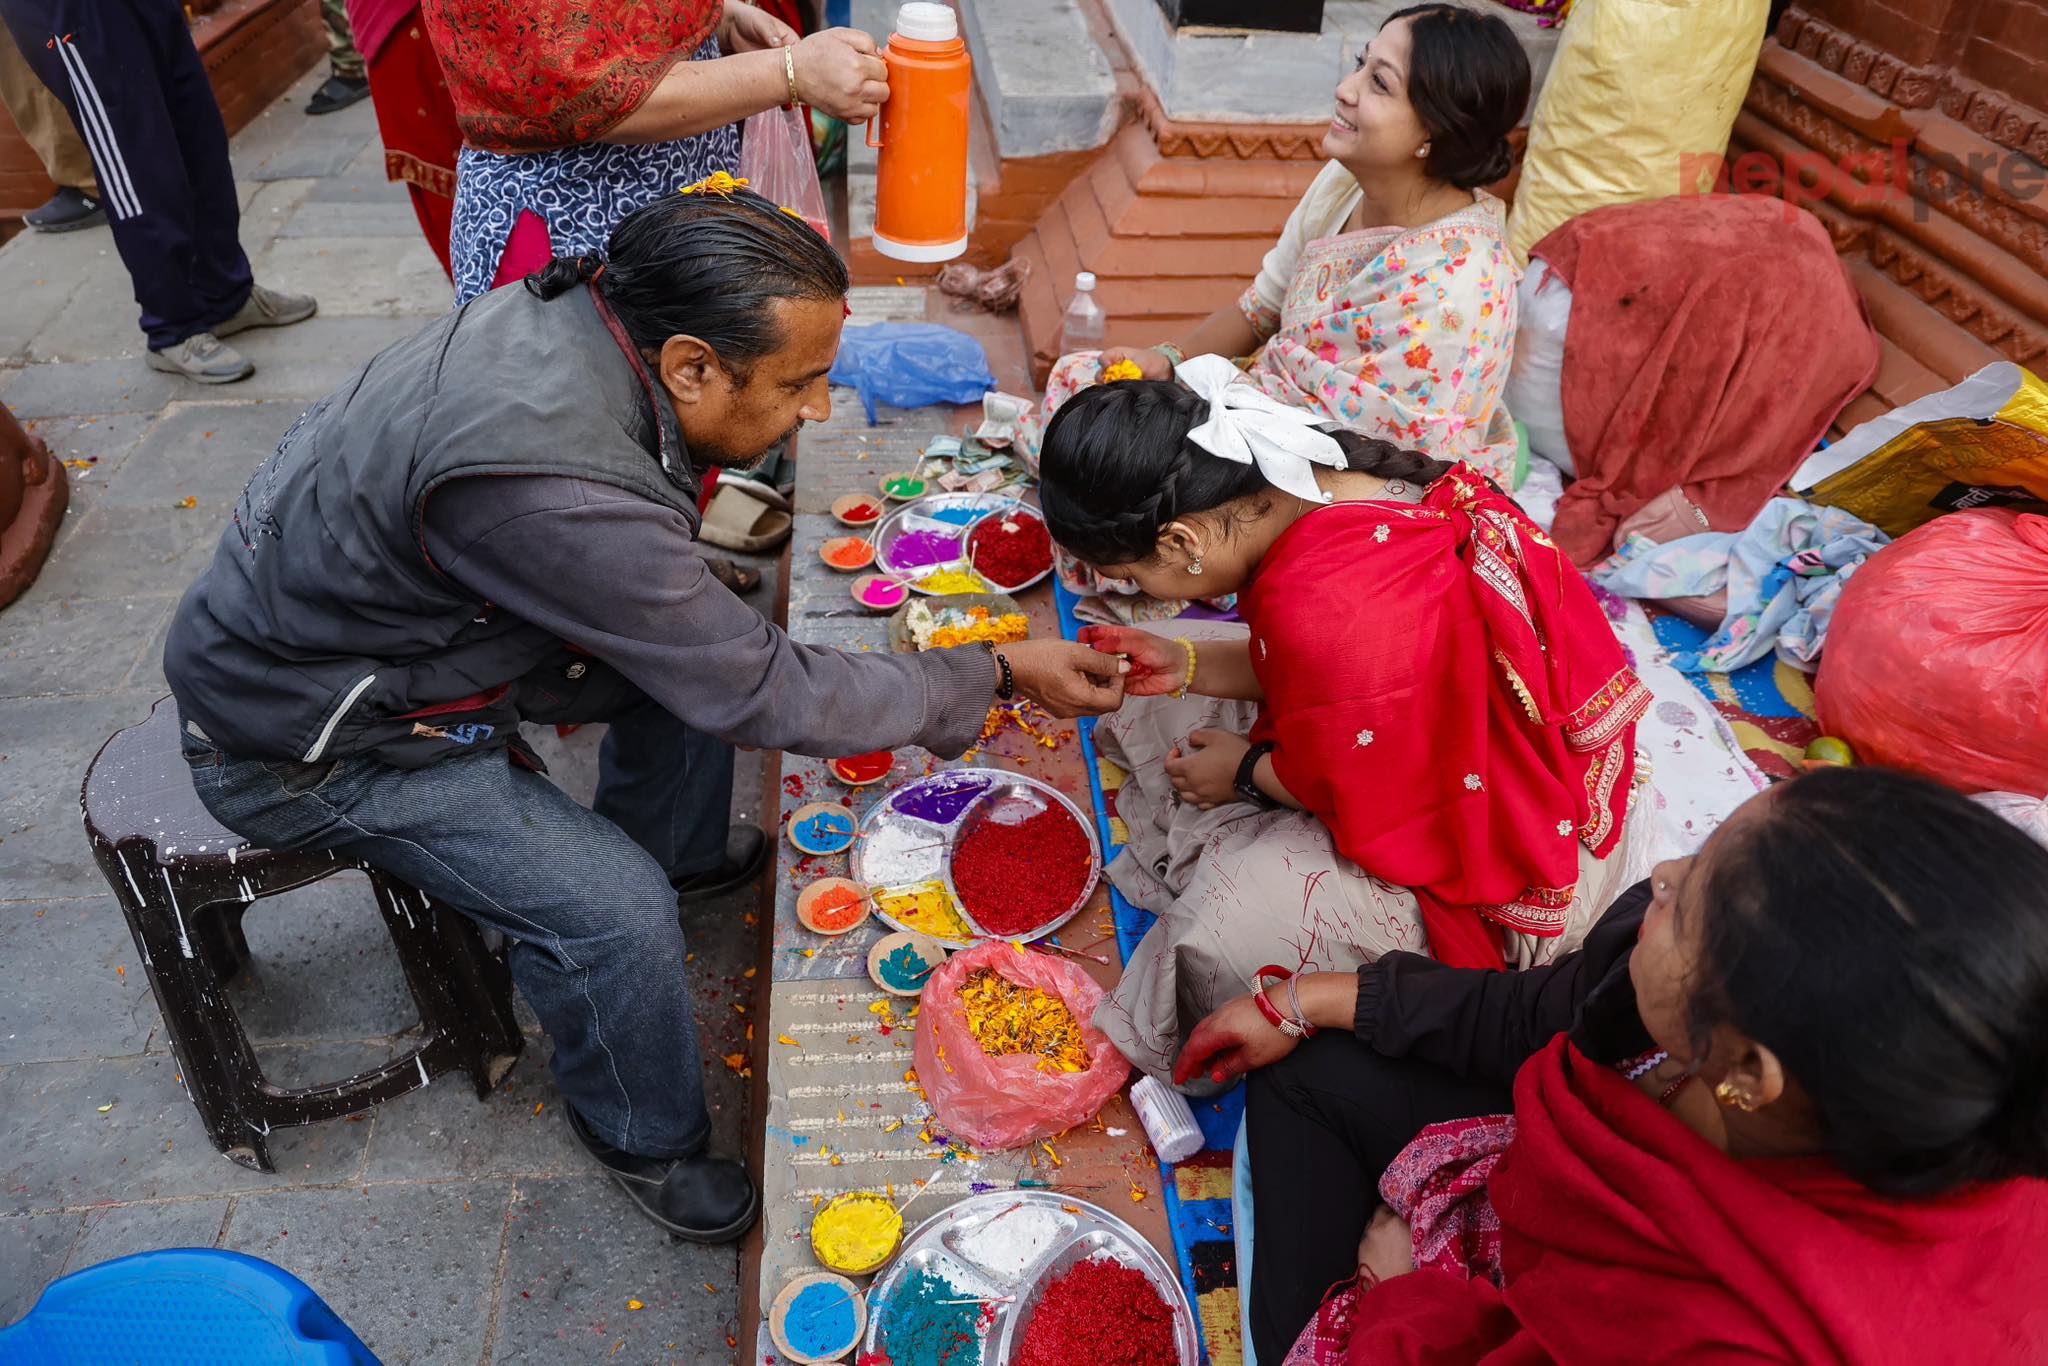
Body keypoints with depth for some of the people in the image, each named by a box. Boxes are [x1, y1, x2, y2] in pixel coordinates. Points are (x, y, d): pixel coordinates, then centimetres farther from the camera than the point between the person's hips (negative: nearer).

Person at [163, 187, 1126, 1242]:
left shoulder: (572, 309, -12)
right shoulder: (550, 483, -40)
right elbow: (756, 694, -29)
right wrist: (998, 675, -22)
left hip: (387, 610, 8)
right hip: (305, 742, -8)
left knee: (691, 641, 5)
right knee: (615, 912, -18)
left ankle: (678, 851, 31)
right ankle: (643, 1136, 11)